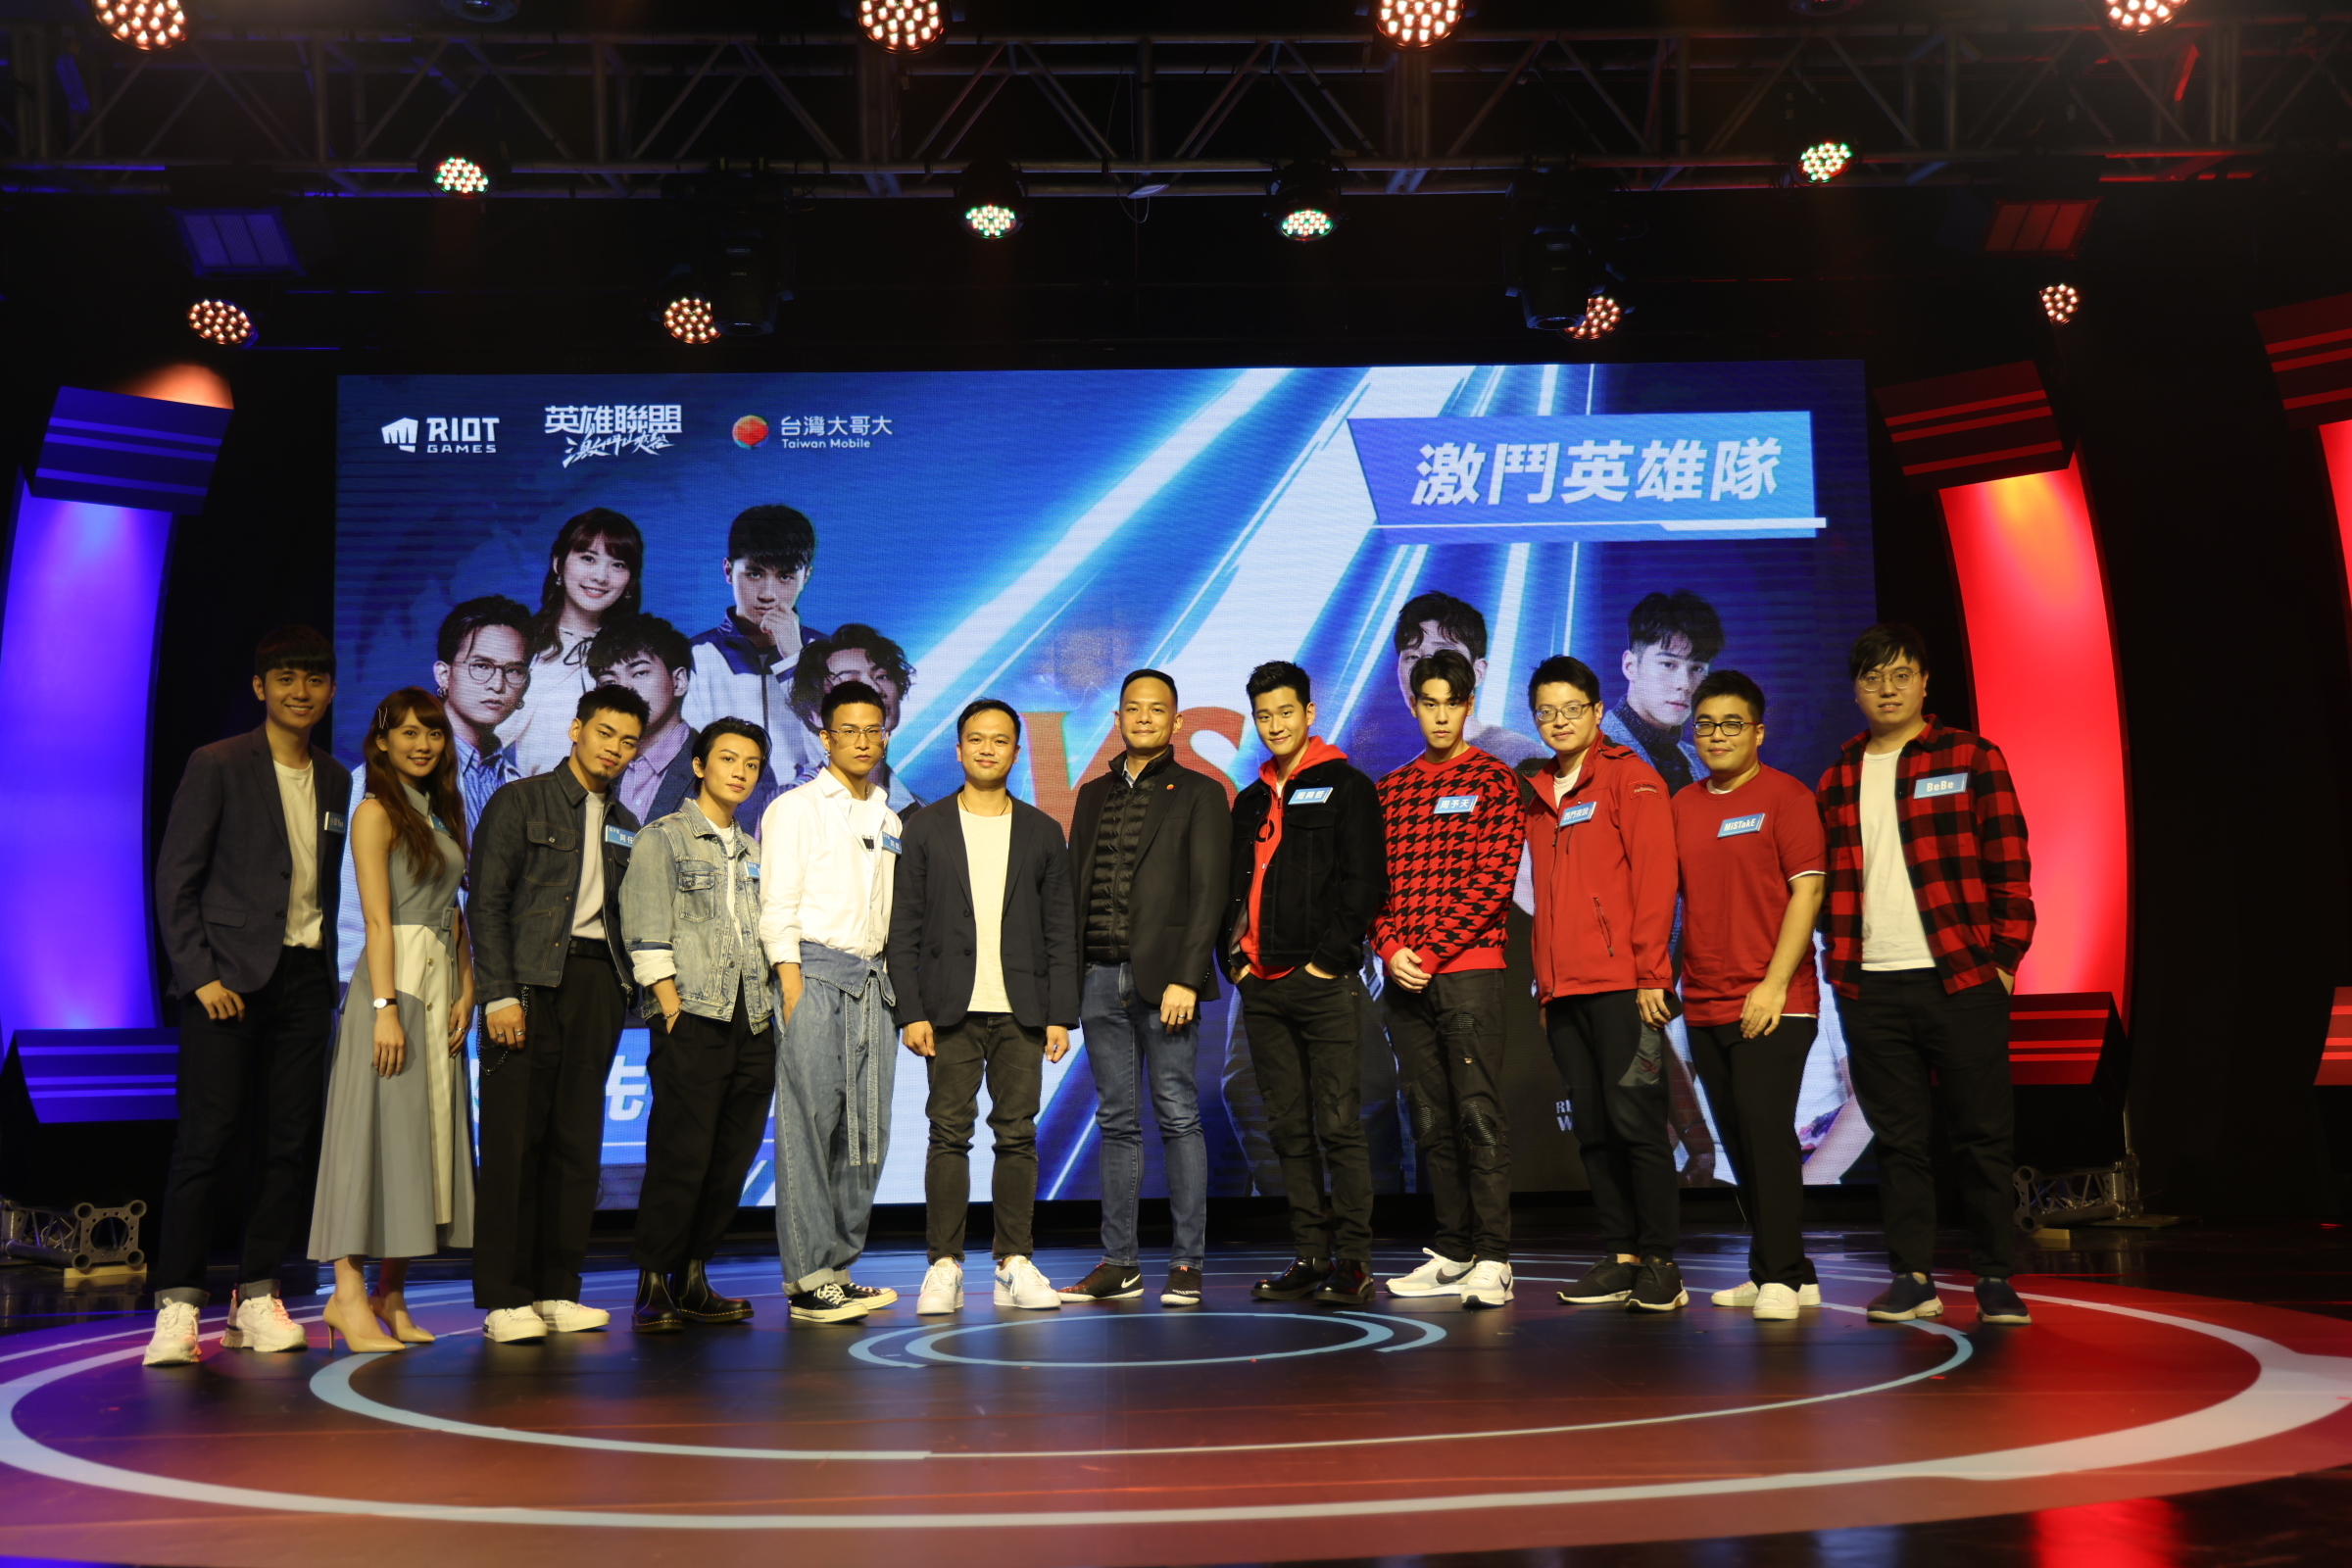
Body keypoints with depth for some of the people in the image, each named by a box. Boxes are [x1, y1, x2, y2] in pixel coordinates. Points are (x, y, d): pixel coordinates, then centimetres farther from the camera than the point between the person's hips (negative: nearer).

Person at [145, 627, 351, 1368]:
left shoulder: (334, 781, 14)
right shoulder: (217, 765, -2)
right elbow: (175, 879, -5)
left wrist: (328, 973, 7)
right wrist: (200, 974, -12)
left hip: (304, 977, 5)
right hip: (228, 979, -5)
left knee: (291, 1143, 4)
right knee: (208, 1140, -6)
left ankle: (256, 1298, 13)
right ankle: (177, 1305, 2)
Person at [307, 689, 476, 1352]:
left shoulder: (442, 815, 18)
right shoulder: (376, 811, -4)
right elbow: (377, 918, -12)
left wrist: (466, 990, 6)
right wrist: (386, 1007, -19)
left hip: (441, 986, 8)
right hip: (395, 980, -8)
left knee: (428, 1130, 6)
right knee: (380, 1129, -9)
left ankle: (390, 1296, 11)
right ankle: (349, 1293, -6)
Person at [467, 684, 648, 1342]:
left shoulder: (623, 826, 20)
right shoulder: (520, 802, 4)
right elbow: (486, 900, -3)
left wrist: (625, 987, 5)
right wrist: (500, 994, -12)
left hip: (597, 983, 5)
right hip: (530, 979, -5)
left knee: (578, 1140, 3)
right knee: (514, 1139, -5)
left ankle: (557, 1291, 9)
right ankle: (504, 1299, -1)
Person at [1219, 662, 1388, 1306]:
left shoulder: (1346, 788, 1)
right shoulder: (1250, 802, 20)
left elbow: (1365, 882, -7)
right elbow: (1232, 889, 22)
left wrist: (1330, 959, -12)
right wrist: (1235, 958, 8)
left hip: (1325, 985, -6)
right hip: (1262, 989, 6)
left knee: (1338, 1126, -7)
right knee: (1289, 1131, 7)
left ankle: (1353, 1259, -1)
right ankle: (1311, 1256, 13)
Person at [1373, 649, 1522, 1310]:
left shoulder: (1493, 781, 1)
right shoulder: (1391, 790, 16)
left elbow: (1494, 881, -8)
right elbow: (1375, 881, 13)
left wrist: (1431, 951, -12)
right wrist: (1390, 948, -4)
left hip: (1469, 968, -5)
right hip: (1404, 977, 5)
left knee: (1478, 1113, -8)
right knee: (1432, 1121, 9)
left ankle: (1492, 1260, -6)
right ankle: (1451, 1253, 16)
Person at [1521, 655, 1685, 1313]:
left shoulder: (1630, 777, -1)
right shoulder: (1539, 795, 18)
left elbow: (1655, 877, -8)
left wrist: (1651, 973, -14)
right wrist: (1544, 983, 14)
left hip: (1621, 985, -6)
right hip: (1563, 990, 6)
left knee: (1635, 1121, -6)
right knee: (1594, 1129, 8)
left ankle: (1660, 1263, 2)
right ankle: (1621, 1257, 14)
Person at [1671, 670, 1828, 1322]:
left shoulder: (1784, 796, -3)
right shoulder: (1682, 806, 13)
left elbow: (1807, 890, -9)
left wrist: (1774, 982, -16)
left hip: (1772, 1002, -6)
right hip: (1705, 1004, 6)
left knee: (1765, 1126, -11)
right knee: (1739, 1138, 9)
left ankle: (1782, 1276, -4)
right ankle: (1777, 1269, 19)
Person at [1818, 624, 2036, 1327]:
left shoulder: (1973, 758, 4)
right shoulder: (1839, 779, 14)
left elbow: (2010, 868, 1)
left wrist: (2005, 958, -5)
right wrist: (1840, 966, 8)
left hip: (1961, 978, -3)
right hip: (1871, 986, 3)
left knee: (1983, 1133, 3)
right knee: (1897, 1137, 6)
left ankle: (1995, 1277, 13)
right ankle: (1913, 1277, 14)